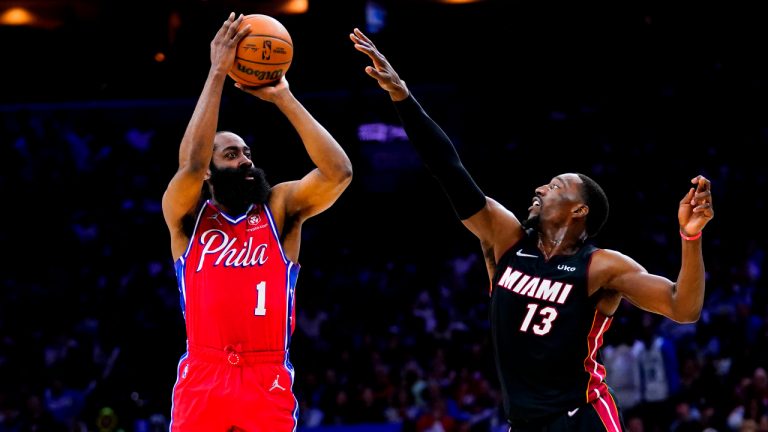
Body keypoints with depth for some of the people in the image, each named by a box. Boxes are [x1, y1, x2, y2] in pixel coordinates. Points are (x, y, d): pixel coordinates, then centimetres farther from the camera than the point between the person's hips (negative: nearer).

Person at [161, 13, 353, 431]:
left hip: (268, 383, 1)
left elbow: (338, 172, -7)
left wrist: (283, 97, -7)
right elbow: (190, 163, -15)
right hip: (203, 382, -1)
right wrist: (218, 74, -14)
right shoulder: (187, 215, 6)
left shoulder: (281, 208, 9)